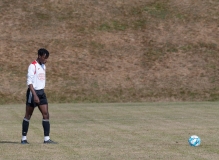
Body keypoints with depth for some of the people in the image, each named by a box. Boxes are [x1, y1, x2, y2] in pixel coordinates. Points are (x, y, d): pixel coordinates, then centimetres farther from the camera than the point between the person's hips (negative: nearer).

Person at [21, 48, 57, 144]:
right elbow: (29, 82, -17)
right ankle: (24, 138, 10)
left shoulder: (43, 66, 14)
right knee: (28, 115, 2)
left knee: (46, 114, -3)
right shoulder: (33, 66, -12)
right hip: (33, 92, -7)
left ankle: (46, 138, -4)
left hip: (41, 93, 7)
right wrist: (35, 95, -24)